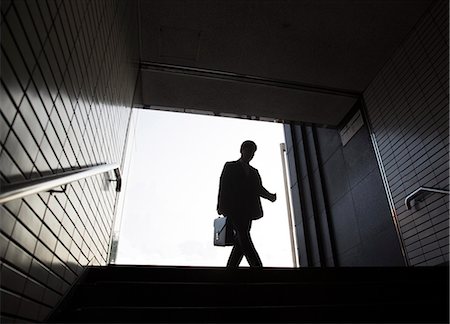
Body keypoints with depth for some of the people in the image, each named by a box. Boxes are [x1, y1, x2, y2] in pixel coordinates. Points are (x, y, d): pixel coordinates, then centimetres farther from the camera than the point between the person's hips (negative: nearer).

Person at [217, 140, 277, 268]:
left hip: (247, 210, 5)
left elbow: (259, 189, 13)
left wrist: (270, 196, -8)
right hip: (234, 208, -5)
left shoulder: (254, 172, 27)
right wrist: (221, 207, -10)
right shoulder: (230, 166, 13)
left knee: (240, 242, -2)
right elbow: (223, 186, 2)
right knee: (244, 239, -18)